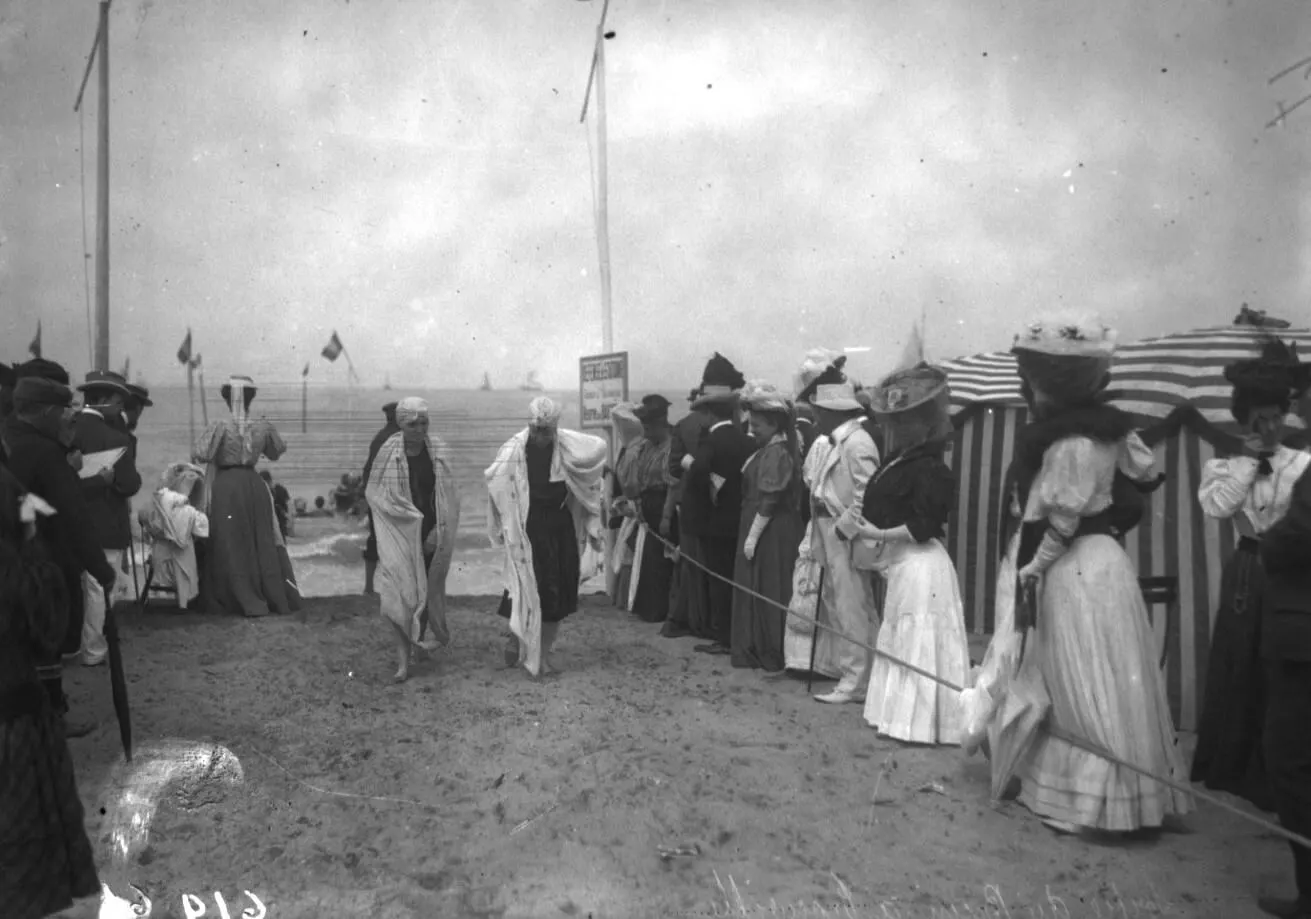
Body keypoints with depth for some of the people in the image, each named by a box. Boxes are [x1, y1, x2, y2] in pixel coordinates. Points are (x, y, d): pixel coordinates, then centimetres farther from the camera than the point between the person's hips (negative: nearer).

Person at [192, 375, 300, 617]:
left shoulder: (221, 426, -12)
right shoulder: (263, 427, 0)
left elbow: (201, 455, -16)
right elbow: (279, 450, 15)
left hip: (226, 486, -3)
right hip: (254, 485, 3)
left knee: (234, 544, 4)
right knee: (263, 542, 12)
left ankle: (249, 602, 3)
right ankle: (279, 597, 15)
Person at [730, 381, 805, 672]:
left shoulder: (775, 453, -17)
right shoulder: (768, 448, 12)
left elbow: (768, 501, -21)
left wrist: (752, 536, -18)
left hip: (771, 535, -9)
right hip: (768, 531, 9)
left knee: (768, 592, -1)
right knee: (756, 590, 13)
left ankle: (773, 657, 9)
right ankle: (756, 650, 21)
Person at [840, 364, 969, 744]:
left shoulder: (928, 468, -17)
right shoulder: (900, 461, 10)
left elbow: (924, 526, -22)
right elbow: (890, 509, 10)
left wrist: (877, 534, -18)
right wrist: (861, 521, -7)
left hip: (921, 565, -10)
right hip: (902, 564, 10)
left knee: (918, 643, -3)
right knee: (900, 642, 16)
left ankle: (921, 725, 6)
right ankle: (904, 715, 27)